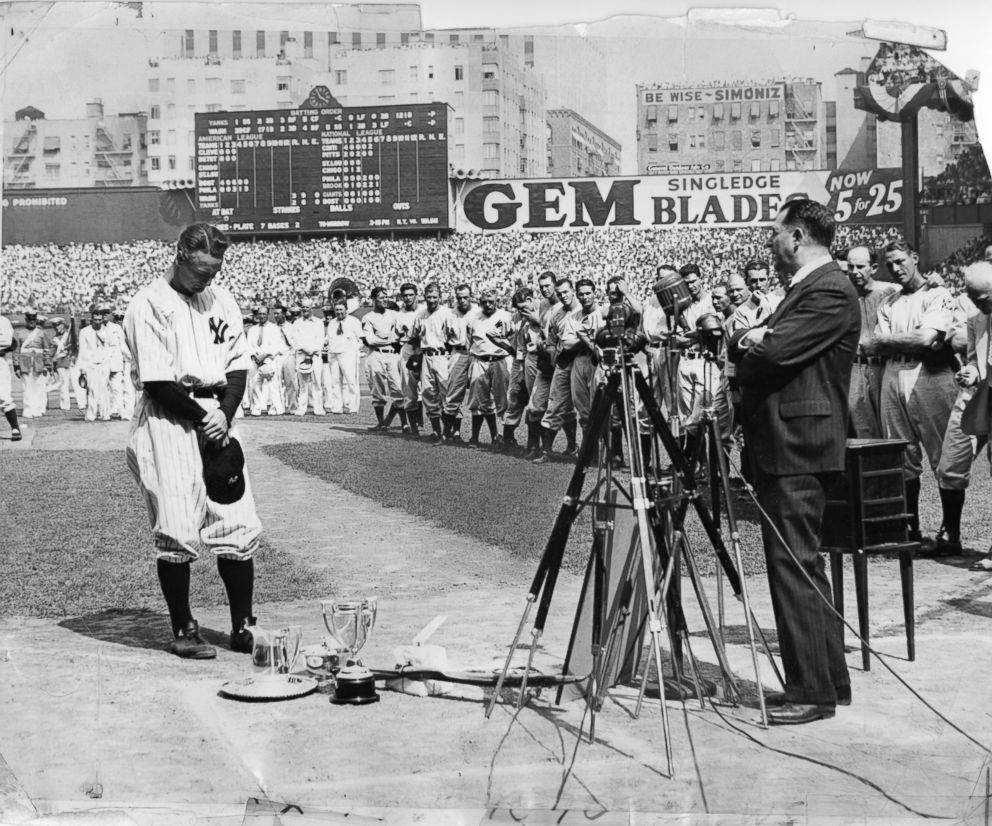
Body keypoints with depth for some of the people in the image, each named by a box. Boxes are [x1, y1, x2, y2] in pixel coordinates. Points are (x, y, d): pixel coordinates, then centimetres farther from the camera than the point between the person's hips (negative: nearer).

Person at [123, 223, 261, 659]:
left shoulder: (221, 299, 13)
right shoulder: (148, 304, -7)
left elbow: (238, 365, 10)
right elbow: (157, 382, -12)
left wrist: (224, 414, -5)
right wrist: (203, 419, -10)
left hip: (217, 416, 6)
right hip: (169, 422, -6)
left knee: (238, 526, 4)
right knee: (177, 532, -4)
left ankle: (243, 627, 14)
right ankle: (183, 630, 9)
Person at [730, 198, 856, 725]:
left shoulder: (830, 291, -12)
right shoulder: (802, 288, 20)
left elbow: (772, 352, -21)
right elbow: (744, 347, 16)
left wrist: (747, 341, 0)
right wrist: (749, 337, -6)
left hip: (798, 449, -10)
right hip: (781, 446, 10)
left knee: (794, 566, -8)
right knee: (801, 566, 13)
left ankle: (813, 692, -2)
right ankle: (828, 680, 21)